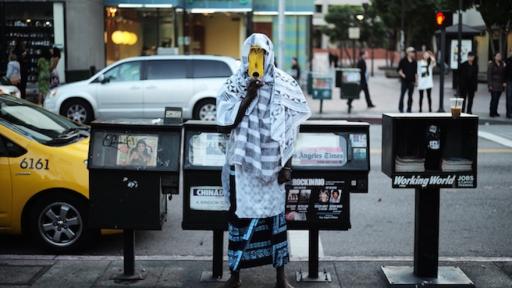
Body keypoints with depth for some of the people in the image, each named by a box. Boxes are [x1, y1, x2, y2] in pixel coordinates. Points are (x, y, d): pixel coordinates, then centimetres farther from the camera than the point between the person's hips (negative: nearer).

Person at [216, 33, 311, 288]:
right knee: (240, 214, 3)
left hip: (272, 163, 0)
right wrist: (248, 97, -14)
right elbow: (224, 125, -7)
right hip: (243, 162, 0)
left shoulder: (284, 87, 0)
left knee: (275, 214, 5)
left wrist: (287, 164, -3)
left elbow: (289, 130, 2)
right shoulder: (234, 86, 1)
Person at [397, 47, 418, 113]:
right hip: (405, 80, -4)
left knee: (410, 95, 5)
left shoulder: (414, 62, 10)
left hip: (411, 81, 4)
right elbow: (399, 69, 2)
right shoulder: (403, 60, -1)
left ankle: (409, 109, 10)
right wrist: (402, 74, -12)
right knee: (402, 94, -2)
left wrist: (416, 79, 8)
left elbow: (416, 71, 14)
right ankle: (401, 108, 8)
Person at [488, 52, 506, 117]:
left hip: (500, 85, 5)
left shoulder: (502, 65, 11)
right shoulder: (491, 65, -5)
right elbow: (489, 75, -8)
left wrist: (504, 82, 2)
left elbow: (503, 74, 14)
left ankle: (495, 112, 15)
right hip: (494, 84, -5)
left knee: (497, 99, 7)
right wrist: (490, 85, -12)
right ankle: (492, 112, -1)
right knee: (494, 98, -8)